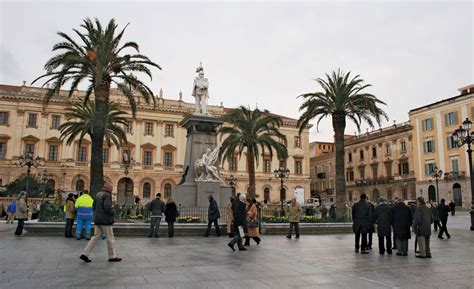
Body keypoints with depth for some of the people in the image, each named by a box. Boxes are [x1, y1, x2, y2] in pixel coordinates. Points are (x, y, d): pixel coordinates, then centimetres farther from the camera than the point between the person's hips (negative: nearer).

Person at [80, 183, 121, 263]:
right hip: (105, 220, -8)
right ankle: (112, 256, 10)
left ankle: (85, 254, 3)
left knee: (96, 237, 10)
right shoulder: (107, 195, -13)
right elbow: (107, 207, -22)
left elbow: (94, 206, 18)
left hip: (97, 219, 8)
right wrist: (113, 213, -6)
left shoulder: (98, 194, 13)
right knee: (110, 238, 2)